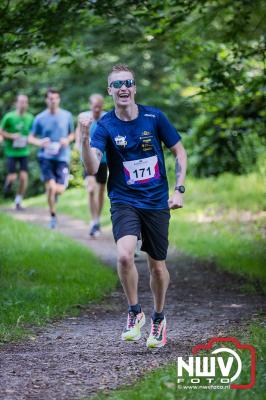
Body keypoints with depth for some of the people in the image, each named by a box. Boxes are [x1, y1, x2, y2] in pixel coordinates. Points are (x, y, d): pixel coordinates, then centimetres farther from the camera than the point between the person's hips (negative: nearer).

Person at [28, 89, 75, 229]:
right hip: (46, 157, -1)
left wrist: (67, 140, -6)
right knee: (50, 187, -15)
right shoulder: (40, 118, 1)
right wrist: (40, 142, -16)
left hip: (62, 157, 1)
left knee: (60, 190, -7)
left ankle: (55, 192, 34)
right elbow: (31, 138, 6)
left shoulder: (67, 116, 5)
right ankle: (53, 216, 5)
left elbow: (72, 134, 17)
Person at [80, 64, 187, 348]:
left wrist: (179, 189, -2)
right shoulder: (105, 125, -7)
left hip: (157, 202, 1)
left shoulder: (154, 117, -4)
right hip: (124, 201, -1)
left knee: (157, 265, 9)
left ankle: (158, 318, 35)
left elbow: (179, 152, 7)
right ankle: (134, 313, -2)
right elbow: (92, 168, -20)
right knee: (124, 255, -25)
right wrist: (85, 137, -35)